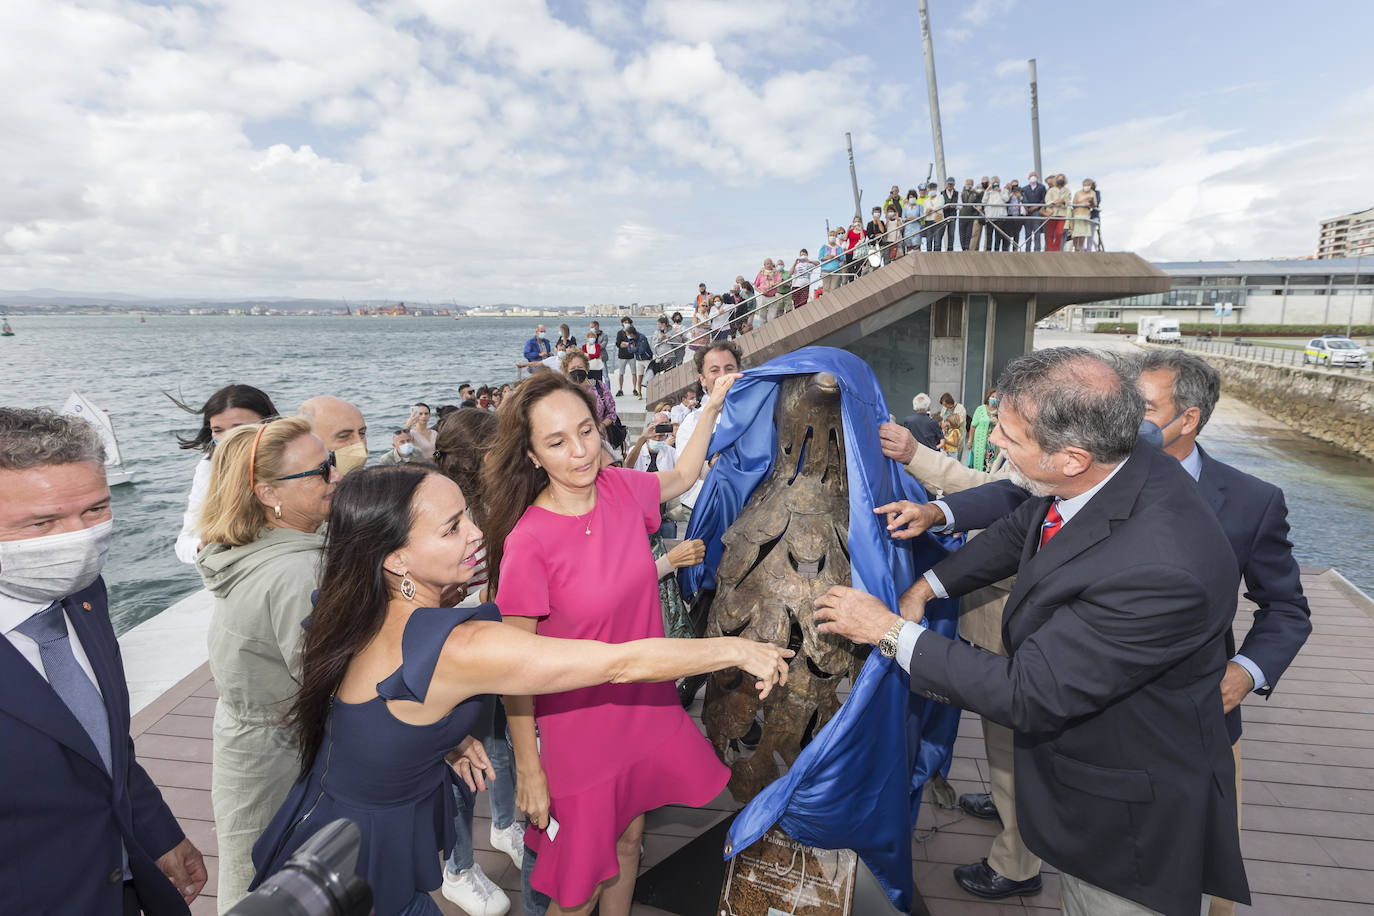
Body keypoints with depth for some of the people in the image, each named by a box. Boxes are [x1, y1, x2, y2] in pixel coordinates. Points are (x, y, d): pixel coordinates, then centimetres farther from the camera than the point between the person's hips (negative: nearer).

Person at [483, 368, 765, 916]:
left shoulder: (621, 489, -10)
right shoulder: (527, 543, -24)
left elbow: (681, 478, 13)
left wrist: (712, 409, 6)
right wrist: (529, 772, -10)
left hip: (647, 707, 5)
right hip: (580, 732, -5)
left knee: (629, 841, 25)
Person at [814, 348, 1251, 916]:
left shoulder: (1162, 570, -40)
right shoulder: (1104, 465, -15)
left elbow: (1026, 695, -31)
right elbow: (1021, 530, 6)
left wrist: (892, 631, -24)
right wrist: (927, 585, -3)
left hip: (1129, 820, -7)